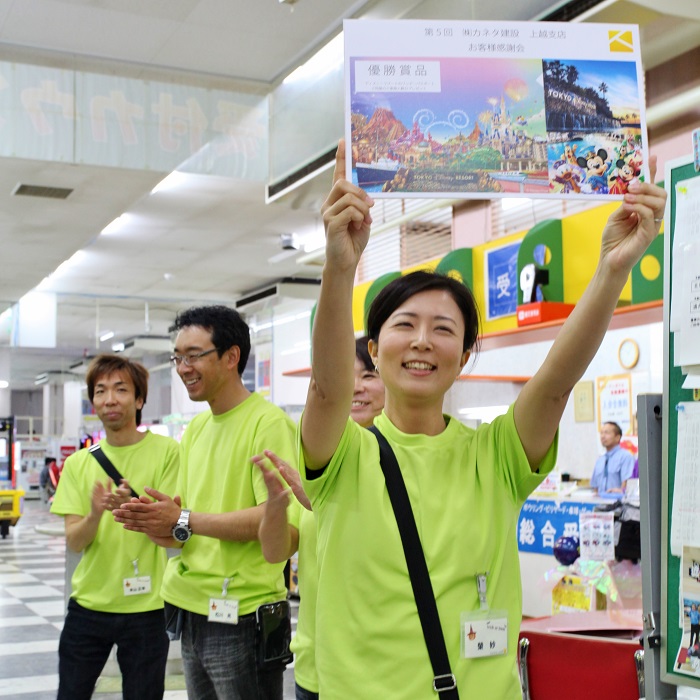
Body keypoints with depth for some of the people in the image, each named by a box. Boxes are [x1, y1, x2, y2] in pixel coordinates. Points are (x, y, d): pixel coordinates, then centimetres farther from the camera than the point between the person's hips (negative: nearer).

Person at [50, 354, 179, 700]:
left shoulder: (166, 451, -7)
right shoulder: (78, 463, 4)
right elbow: (74, 541, -2)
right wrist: (94, 515, -24)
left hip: (145, 607, -3)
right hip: (88, 603, 3)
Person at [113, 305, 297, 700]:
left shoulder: (269, 423, -12)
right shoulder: (195, 428, 12)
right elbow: (181, 526, 14)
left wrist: (184, 521, -20)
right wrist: (154, 523, -9)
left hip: (242, 615, -7)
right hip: (193, 611, 8)